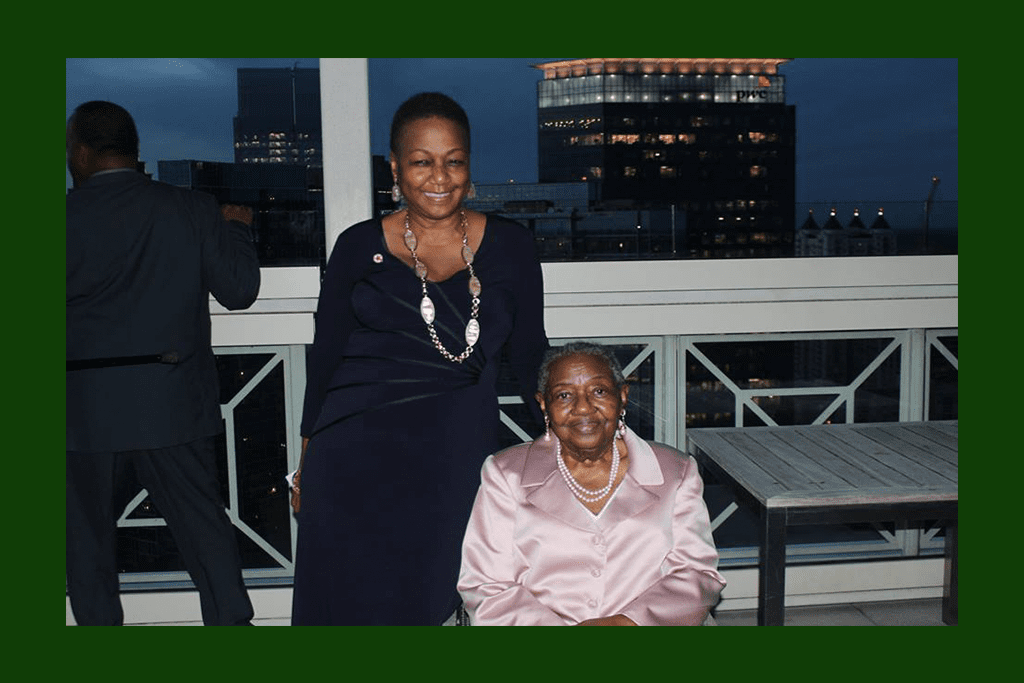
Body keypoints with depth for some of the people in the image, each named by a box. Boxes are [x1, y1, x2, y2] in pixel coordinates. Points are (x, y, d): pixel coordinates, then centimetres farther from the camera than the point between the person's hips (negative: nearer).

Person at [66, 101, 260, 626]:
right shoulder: (192, 210, -3)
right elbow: (239, 289, -1)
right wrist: (235, 228, 14)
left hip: (84, 410, -1)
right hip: (172, 404, 2)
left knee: (87, 536, 14)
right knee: (204, 527, 10)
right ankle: (230, 621, 15)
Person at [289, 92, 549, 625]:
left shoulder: (508, 246, 3)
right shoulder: (359, 247, 2)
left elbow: (529, 354, 10)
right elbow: (325, 355, 8)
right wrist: (307, 458, 9)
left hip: (458, 456, 0)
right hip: (357, 456, 0)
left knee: (435, 596, 7)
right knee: (357, 598, 7)